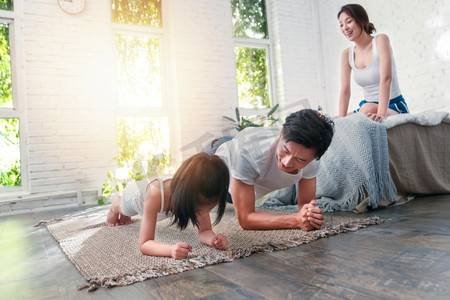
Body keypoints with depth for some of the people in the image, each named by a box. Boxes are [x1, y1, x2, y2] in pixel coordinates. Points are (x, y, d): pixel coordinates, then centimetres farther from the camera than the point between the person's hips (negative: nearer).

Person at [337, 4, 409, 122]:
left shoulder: (381, 40, -10)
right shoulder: (347, 54, 4)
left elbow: (386, 78, -23)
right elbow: (345, 90, -4)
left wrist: (381, 113, -35)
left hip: (394, 107, -5)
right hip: (369, 105, 5)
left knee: (368, 108, -38)